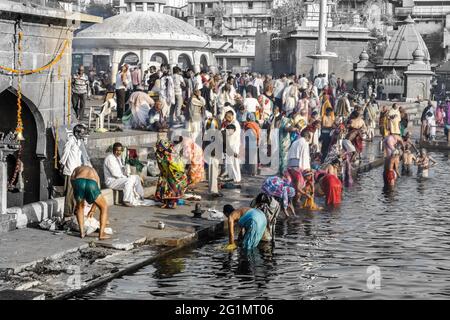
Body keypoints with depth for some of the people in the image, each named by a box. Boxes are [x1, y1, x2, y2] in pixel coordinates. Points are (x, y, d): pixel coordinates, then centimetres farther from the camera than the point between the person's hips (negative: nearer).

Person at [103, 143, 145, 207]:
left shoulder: (119, 157, 11)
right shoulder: (110, 158, -18)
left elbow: (122, 170, 19)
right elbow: (115, 173, -23)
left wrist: (127, 175, 0)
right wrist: (125, 177, -15)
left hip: (120, 177, 10)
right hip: (111, 181, -10)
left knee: (136, 177, 10)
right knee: (129, 181, -31)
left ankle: (140, 196, 15)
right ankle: (127, 201, -23)